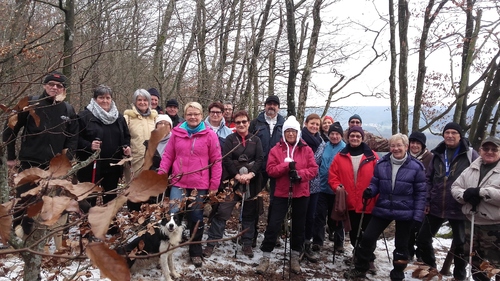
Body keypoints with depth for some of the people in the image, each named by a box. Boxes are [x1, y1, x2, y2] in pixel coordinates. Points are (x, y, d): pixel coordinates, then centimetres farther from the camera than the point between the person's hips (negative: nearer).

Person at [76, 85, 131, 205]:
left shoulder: (118, 117, 12)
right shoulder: (84, 116, -5)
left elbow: (126, 136, 19)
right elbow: (77, 138, -8)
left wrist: (127, 147, 1)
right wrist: (89, 146, -23)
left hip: (113, 167, 5)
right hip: (91, 167, -5)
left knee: (111, 198, 15)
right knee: (89, 199, 3)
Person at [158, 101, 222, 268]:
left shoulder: (210, 135, -2)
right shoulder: (177, 133, 4)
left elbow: (216, 161, -1)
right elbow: (168, 156, 8)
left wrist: (214, 184, -3)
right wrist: (160, 174, -3)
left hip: (200, 185, -1)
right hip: (178, 183, 1)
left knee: (196, 219, 9)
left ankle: (195, 252, 27)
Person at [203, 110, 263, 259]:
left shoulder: (256, 140, 8)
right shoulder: (230, 139, 4)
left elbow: (260, 159, -1)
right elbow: (226, 159, -6)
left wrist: (250, 174, -15)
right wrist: (238, 175, -16)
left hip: (251, 182, 2)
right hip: (232, 180, -2)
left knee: (249, 213, 9)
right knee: (222, 211, -6)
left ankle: (247, 244, 20)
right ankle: (211, 243, 1)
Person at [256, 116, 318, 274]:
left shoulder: (306, 150, 2)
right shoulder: (276, 150, 0)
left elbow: (313, 169, -3)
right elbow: (270, 170, -8)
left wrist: (300, 174, -20)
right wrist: (286, 165, -22)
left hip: (301, 194, 2)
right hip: (282, 193, -1)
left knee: (298, 226, 12)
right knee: (273, 225, -3)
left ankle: (295, 258, 28)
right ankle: (265, 258, 9)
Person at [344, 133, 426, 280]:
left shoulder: (416, 167, -8)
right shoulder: (382, 164, 1)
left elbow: (421, 192, -6)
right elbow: (375, 184, 8)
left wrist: (418, 215, -11)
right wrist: (369, 191, -15)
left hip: (405, 212, -2)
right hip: (382, 209, 2)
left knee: (401, 245, 13)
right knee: (367, 237, 2)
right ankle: (360, 268, 21)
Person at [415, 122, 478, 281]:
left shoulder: (470, 154, -3)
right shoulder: (438, 154, 8)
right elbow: (428, 178, 10)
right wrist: (426, 200, 3)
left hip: (459, 208, -4)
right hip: (436, 207, 4)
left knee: (460, 244, 11)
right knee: (422, 239, 10)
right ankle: (430, 267, 34)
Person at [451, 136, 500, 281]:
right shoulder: (471, 169, 8)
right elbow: (455, 187, 8)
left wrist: (480, 192, -24)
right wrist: (465, 194, -13)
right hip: (472, 224, 5)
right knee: (476, 263, 21)